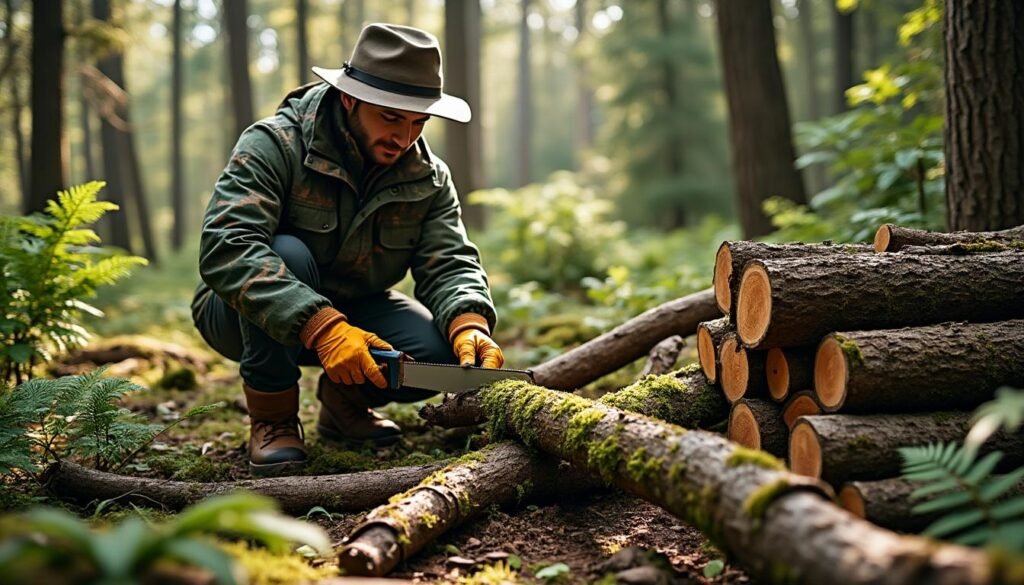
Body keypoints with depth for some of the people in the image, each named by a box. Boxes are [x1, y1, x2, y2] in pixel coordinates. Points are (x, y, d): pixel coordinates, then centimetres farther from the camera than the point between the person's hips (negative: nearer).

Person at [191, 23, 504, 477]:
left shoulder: (429, 178, -6)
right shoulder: (274, 145, -24)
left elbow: (450, 263, -12)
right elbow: (226, 250, -36)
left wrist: (470, 326, -37)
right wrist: (322, 326, -48)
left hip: (352, 312, 4)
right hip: (252, 314, -4)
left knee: (440, 350, -23)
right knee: (288, 255, -36)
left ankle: (345, 400, 9)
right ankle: (272, 418, -16)